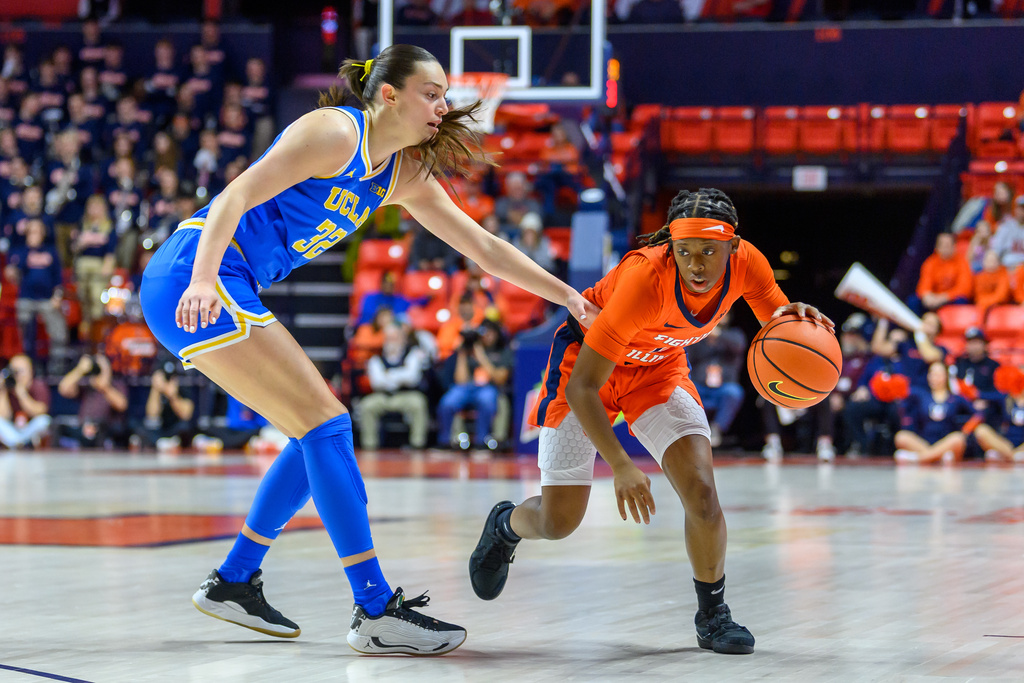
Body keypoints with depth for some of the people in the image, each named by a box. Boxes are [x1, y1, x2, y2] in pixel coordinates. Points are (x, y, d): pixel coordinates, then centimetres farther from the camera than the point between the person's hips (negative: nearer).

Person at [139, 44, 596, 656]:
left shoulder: (405, 175, 15)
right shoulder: (336, 132, -11)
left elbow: (482, 246, 20)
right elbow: (233, 198, -19)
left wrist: (566, 295, 16)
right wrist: (202, 281, -32)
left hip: (230, 293, 10)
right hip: (191, 280, -10)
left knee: (320, 433, 12)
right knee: (325, 424, -13)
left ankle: (233, 583, 21)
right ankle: (377, 612, -13)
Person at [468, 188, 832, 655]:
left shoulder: (746, 264, -24)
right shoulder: (646, 278, -40)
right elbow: (582, 387, -37)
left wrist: (794, 318, -28)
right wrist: (620, 466, -46)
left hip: (659, 367, 4)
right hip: (586, 359, -4)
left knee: (701, 491, -16)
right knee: (557, 522, -1)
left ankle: (712, 615, 7)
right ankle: (505, 525, 36)